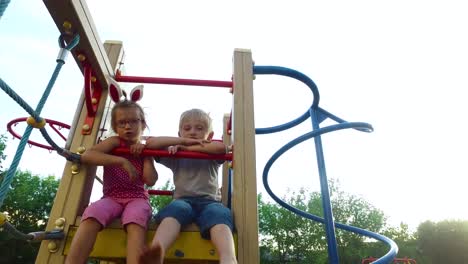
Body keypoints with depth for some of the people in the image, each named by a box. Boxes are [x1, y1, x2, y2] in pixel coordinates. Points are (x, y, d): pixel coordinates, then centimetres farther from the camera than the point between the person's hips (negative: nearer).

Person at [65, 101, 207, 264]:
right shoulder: (115, 142, 6)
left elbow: (150, 181, -2)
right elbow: (86, 156, -14)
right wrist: (122, 161, -20)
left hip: (137, 198, 0)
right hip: (112, 197, 0)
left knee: (136, 221, -35)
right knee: (91, 215, -34)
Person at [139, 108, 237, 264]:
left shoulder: (212, 157, 18)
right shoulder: (176, 157, 22)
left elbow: (221, 147, -7)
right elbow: (150, 144, 16)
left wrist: (188, 147, -3)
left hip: (208, 200, 0)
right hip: (183, 200, 1)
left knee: (219, 214, -36)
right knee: (175, 209, -36)